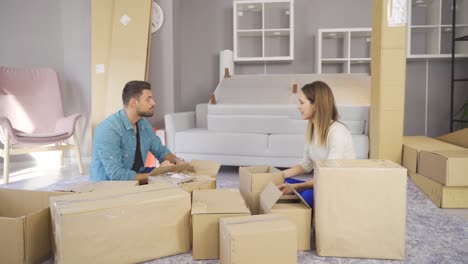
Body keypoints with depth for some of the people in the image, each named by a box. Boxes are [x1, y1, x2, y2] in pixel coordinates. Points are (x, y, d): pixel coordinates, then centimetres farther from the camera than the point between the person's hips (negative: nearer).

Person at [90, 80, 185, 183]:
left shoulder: (143, 124, 0)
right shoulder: (108, 130, -25)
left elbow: (161, 151, 13)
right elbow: (116, 176, -29)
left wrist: (177, 160, -8)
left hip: (137, 176, 8)